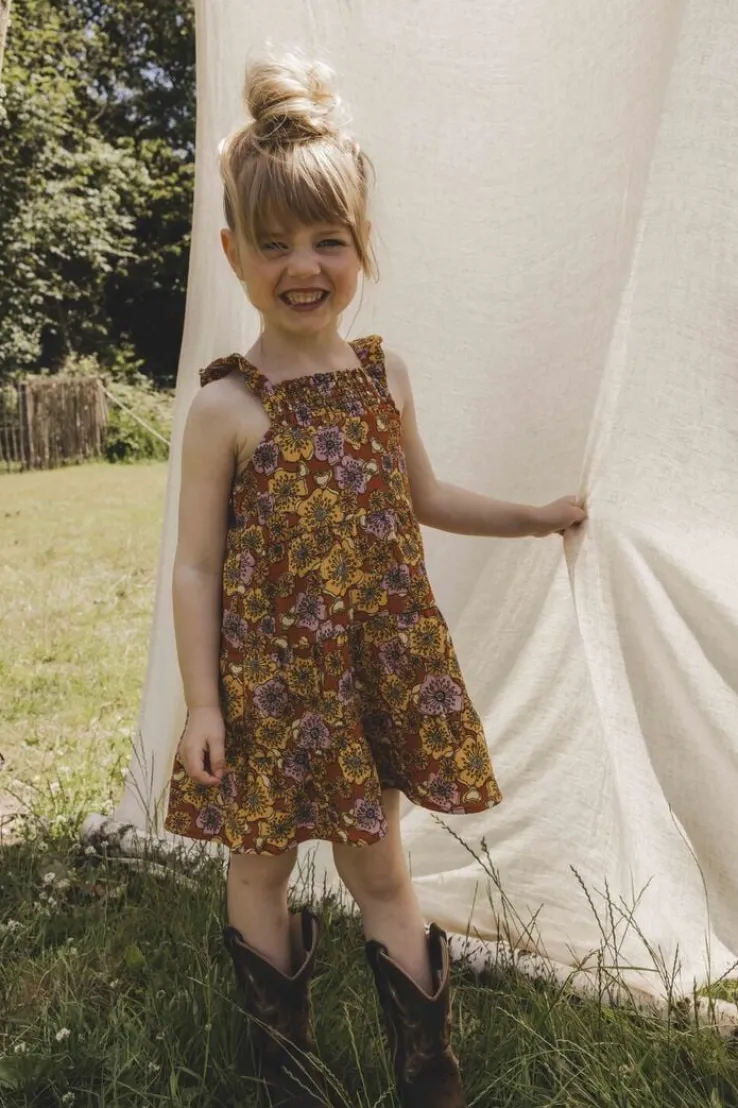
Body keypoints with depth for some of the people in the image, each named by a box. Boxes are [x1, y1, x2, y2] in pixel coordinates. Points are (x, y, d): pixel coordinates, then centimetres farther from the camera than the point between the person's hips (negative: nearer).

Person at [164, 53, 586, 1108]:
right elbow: (195, 565, -8)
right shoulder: (225, 406, -11)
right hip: (268, 677, -3)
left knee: (380, 870, 14)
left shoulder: (384, 375, 2)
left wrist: (539, 516, 18)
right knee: (261, 865, 13)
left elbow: (423, 497, 16)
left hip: (379, 666, 3)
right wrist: (201, 704, -9)